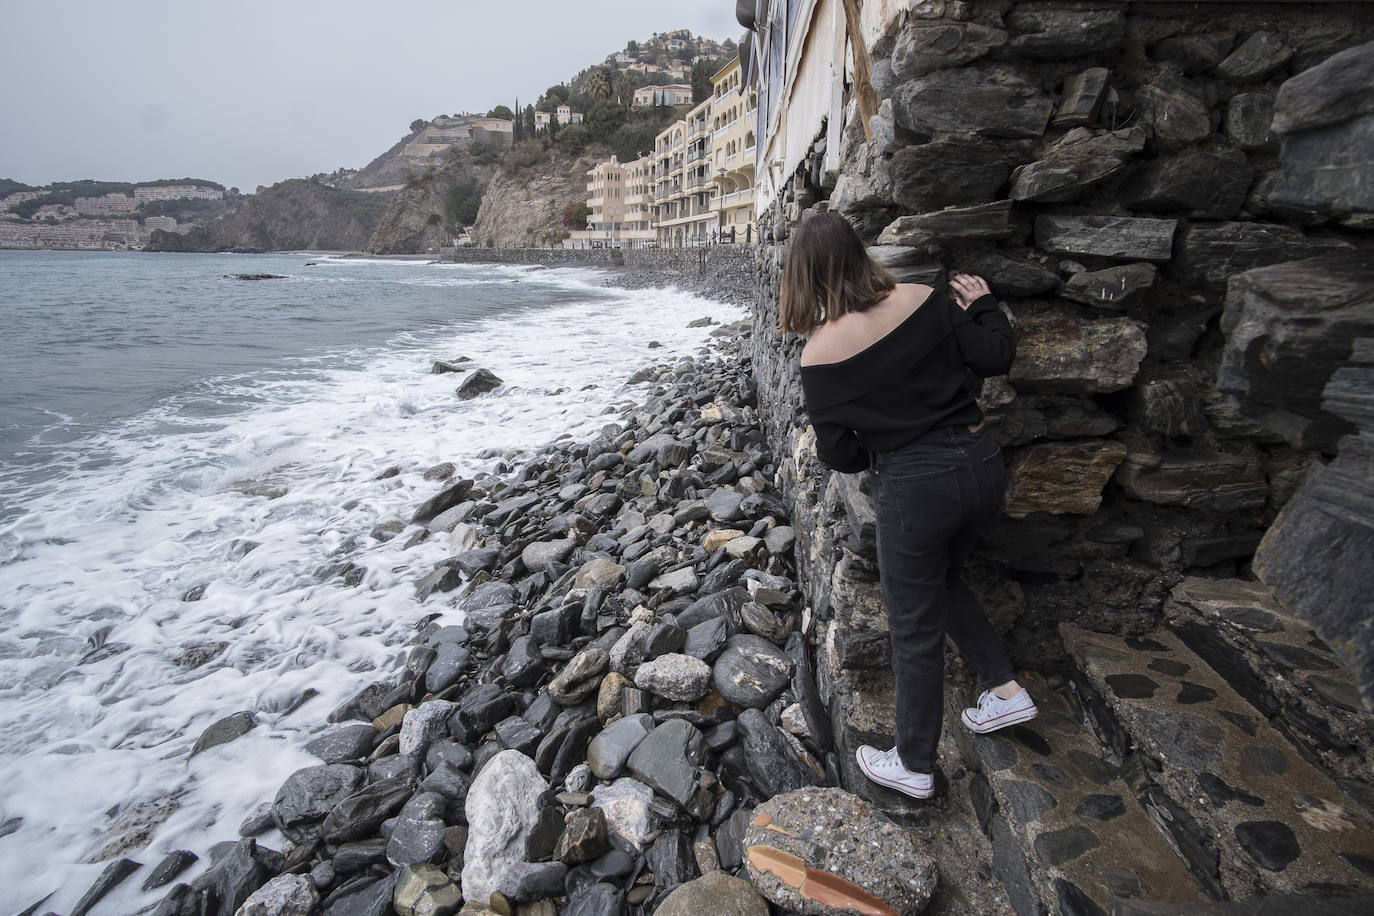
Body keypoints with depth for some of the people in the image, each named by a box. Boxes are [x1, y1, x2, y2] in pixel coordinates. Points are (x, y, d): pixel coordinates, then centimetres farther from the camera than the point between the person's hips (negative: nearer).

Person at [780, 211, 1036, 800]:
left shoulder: (819, 354, -12)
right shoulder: (926, 300, -3)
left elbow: (840, 456, -6)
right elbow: (996, 360, 3)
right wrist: (983, 305, 18)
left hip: (916, 488, -5)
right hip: (982, 463, 5)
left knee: (914, 629, 13)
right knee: (943, 580, 33)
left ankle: (913, 767, 32)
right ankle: (1004, 688, 35)